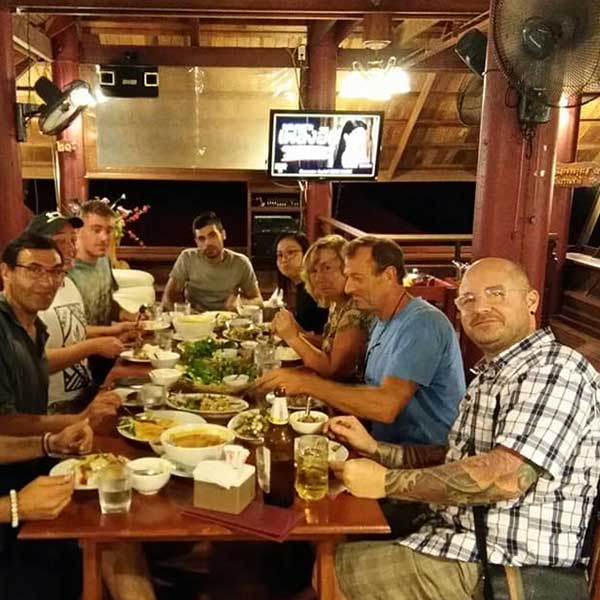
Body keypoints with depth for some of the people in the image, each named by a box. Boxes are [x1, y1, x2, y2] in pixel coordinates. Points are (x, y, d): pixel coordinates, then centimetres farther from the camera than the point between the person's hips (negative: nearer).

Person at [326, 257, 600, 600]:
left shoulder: (555, 370, -18)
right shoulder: (492, 375, 14)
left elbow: (506, 477, -30)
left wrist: (387, 482, -22)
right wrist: (375, 449, 3)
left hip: (503, 570, -9)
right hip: (458, 537, 9)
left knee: (329, 569, -6)